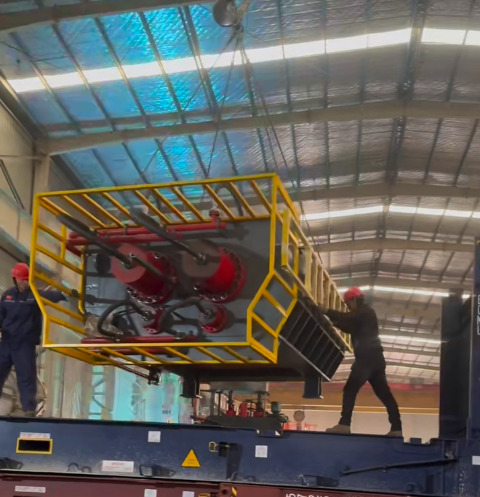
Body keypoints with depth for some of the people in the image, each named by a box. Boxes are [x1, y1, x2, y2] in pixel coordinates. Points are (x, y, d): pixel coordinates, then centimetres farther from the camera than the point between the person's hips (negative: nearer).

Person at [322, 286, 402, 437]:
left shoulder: (365, 312, -6)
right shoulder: (364, 314, 24)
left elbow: (348, 318, -19)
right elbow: (352, 328, 28)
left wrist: (327, 312, -14)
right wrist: (335, 323, 13)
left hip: (368, 357, -10)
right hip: (373, 358, 10)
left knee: (350, 389, -12)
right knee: (384, 393, 6)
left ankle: (344, 424, -21)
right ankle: (396, 428, 4)